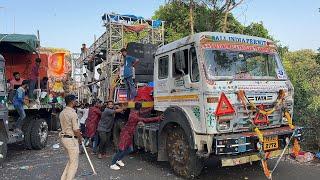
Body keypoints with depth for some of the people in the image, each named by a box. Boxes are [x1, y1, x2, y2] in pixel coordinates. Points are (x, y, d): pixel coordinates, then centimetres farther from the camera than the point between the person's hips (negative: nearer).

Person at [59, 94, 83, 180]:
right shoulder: (73, 113, -19)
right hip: (71, 139, -9)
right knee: (74, 163, 3)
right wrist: (80, 139, -3)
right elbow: (76, 130, -20)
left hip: (63, 137, 9)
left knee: (71, 160, 23)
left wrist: (78, 133, 14)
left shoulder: (62, 113, 8)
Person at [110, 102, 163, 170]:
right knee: (121, 149, -3)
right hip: (125, 134, -10)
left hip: (129, 134, 10)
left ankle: (118, 160, 31)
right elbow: (145, 120, -30)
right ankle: (112, 164, 9)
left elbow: (143, 112, 16)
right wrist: (158, 118, -29)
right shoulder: (134, 116, -26)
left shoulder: (134, 112, 1)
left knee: (129, 149, 15)